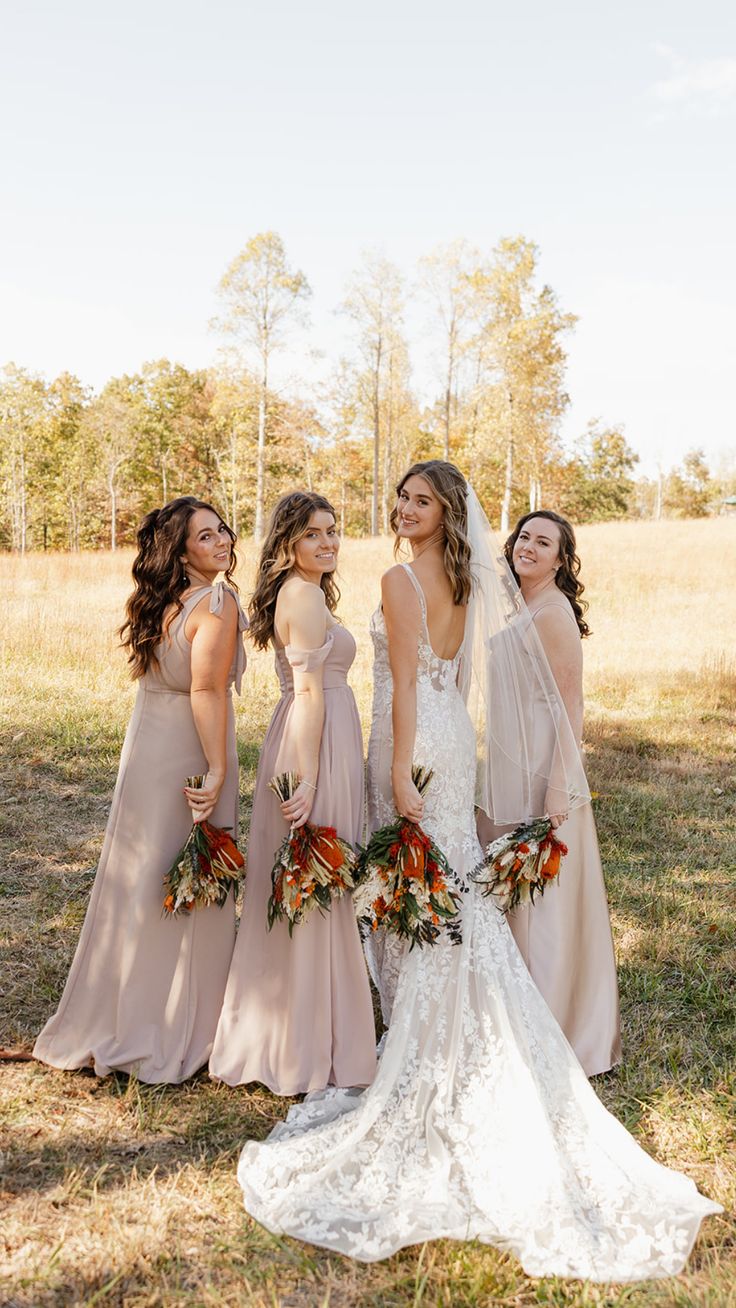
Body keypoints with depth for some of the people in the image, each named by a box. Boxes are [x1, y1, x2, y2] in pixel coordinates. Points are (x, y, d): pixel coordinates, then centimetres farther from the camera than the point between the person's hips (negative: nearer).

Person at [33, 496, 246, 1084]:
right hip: (187, 755, -7)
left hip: (145, 748, 8)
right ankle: (174, 1033, 20)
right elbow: (206, 691, -25)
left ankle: (117, 1020, 32)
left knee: (138, 878, 17)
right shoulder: (216, 604, -17)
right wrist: (218, 771, -24)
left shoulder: (159, 601, 8)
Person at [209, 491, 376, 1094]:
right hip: (318, 747, -10)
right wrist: (309, 778, -22)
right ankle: (309, 1045, 12)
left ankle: (272, 1032, 30)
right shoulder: (306, 595, -14)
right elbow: (309, 692, -20)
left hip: (311, 742, 10)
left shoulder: (295, 592, 16)